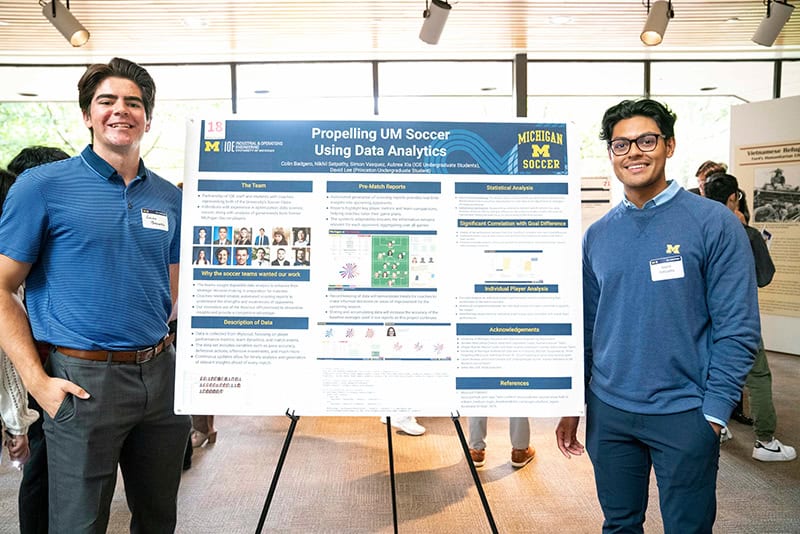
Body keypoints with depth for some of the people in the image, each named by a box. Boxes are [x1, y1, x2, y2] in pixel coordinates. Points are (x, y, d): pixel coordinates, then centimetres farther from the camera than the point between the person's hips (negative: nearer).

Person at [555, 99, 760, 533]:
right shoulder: (597, 235, 5)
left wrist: (713, 412, -12)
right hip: (608, 411, 4)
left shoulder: (714, 223, -8)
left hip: (684, 415, -3)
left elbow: (737, 329, -9)